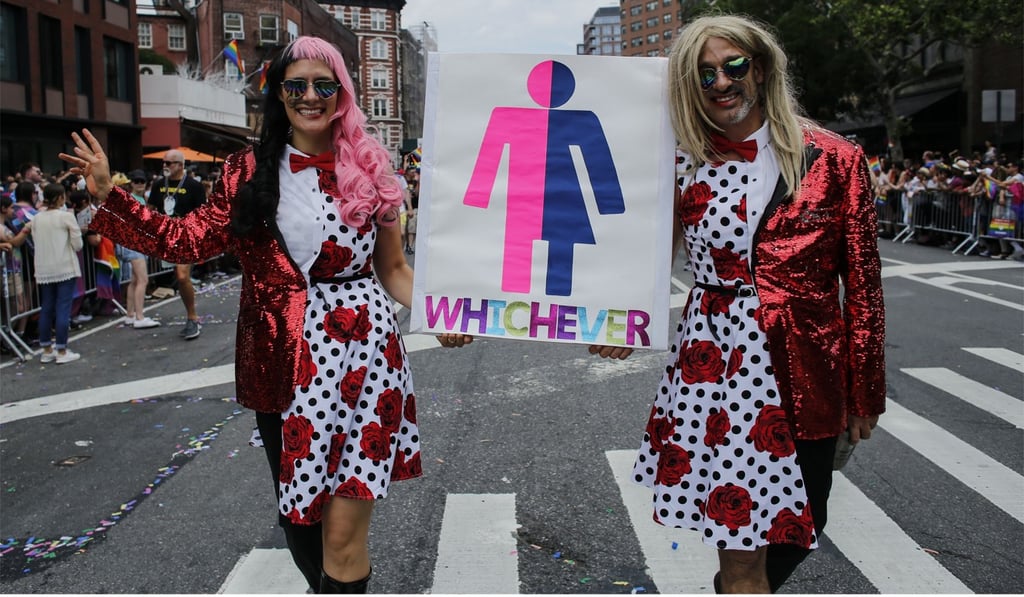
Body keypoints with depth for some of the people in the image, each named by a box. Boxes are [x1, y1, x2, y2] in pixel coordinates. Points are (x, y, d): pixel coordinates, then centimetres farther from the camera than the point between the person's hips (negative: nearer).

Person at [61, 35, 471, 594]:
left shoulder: (368, 172, 5)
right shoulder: (247, 172, 7)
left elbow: (393, 268, 10)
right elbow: (188, 239, 4)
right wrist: (108, 196, 2)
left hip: (362, 354, -2)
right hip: (280, 363, 2)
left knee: (343, 532, -5)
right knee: (296, 511, 16)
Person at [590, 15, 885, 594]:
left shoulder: (832, 159, -1)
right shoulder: (685, 168, 3)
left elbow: (863, 281, 1)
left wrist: (865, 391, 3)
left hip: (806, 376, 0)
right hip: (713, 369, 0)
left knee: (797, 532, 14)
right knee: (742, 550, 4)